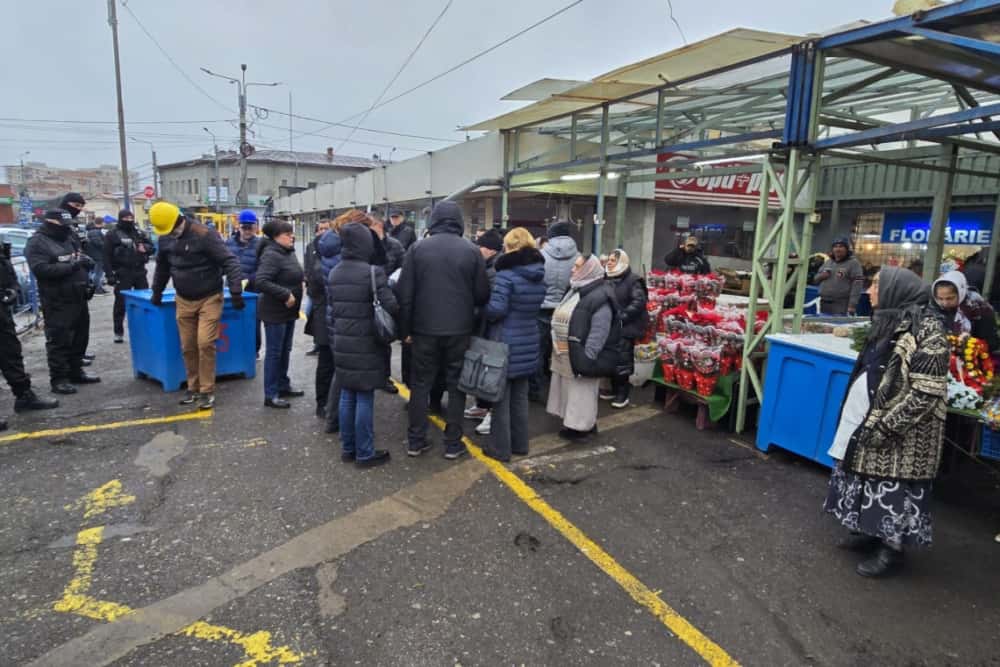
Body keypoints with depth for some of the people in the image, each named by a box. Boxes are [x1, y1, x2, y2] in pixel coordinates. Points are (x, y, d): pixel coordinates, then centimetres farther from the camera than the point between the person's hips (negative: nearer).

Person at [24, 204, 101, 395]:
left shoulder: (70, 237, 16)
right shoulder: (37, 242, -8)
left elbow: (84, 259, 26)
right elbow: (41, 269, -21)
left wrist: (86, 261, 1)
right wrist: (71, 266, -22)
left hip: (79, 299, 8)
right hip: (57, 303, -8)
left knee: (80, 338, 14)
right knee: (59, 341, -4)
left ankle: (76, 372, 26)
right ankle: (58, 379, 2)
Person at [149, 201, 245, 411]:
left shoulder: (204, 235, -17)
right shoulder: (165, 239, 3)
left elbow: (229, 262, -20)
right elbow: (162, 267, 20)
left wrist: (236, 292, -26)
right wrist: (157, 292, 26)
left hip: (209, 299, -6)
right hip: (183, 300, 6)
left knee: (205, 343, -12)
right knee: (188, 347, 8)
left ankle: (207, 391, 0)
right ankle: (193, 388, 22)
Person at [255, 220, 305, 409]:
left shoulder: (289, 252, 9)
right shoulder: (271, 255, -19)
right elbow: (260, 282, -29)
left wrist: (298, 287, 6)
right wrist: (285, 294, -27)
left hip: (289, 310, 9)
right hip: (275, 312, -9)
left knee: (285, 350, 17)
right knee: (274, 352, -1)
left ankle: (283, 386, 30)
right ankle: (271, 395, 7)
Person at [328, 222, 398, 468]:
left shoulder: (334, 272, 7)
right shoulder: (372, 272, -16)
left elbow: (332, 308, 14)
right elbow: (391, 307, -20)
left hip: (342, 343, 7)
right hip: (365, 345, -7)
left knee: (347, 396, 15)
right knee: (364, 399, 1)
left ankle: (347, 449, 24)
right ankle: (365, 454, 11)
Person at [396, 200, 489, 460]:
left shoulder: (418, 248, -2)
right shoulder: (471, 250, -4)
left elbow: (405, 293, -3)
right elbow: (483, 295, -3)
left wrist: (405, 329, 6)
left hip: (424, 328, 1)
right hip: (460, 329, 0)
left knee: (420, 384, 12)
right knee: (456, 385, 9)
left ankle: (415, 441, 17)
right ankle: (453, 443, 13)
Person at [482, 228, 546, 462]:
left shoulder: (507, 274, -15)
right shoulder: (540, 275, 6)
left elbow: (496, 309, -20)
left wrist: (483, 313, -1)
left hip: (506, 342, -6)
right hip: (528, 343, 7)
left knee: (501, 397, 4)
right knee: (520, 396, 17)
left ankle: (501, 448, 12)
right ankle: (520, 444, 27)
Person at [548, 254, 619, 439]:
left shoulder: (600, 297, -18)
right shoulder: (574, 291, 13)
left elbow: (598, 333, -22)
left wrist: (585, 358, -23)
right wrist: (557, 348, 16)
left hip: (580, 356, -10)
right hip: (565, 355, 10)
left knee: (581, 392, 1)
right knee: (568, 389, 17)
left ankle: (581, 426, 13)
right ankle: (572, 421, 30)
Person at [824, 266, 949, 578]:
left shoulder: (926, 329, -18)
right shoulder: (888, 322, 9)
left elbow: (926, 392, -22)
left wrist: (885, 427, -22)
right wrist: (864, 420, 14)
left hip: (901, 434, -8)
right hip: (866, 422, 9)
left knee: (895, 487, 3)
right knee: (871, 480, 18)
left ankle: (891, 550, 18)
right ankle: (869, 531, 35)